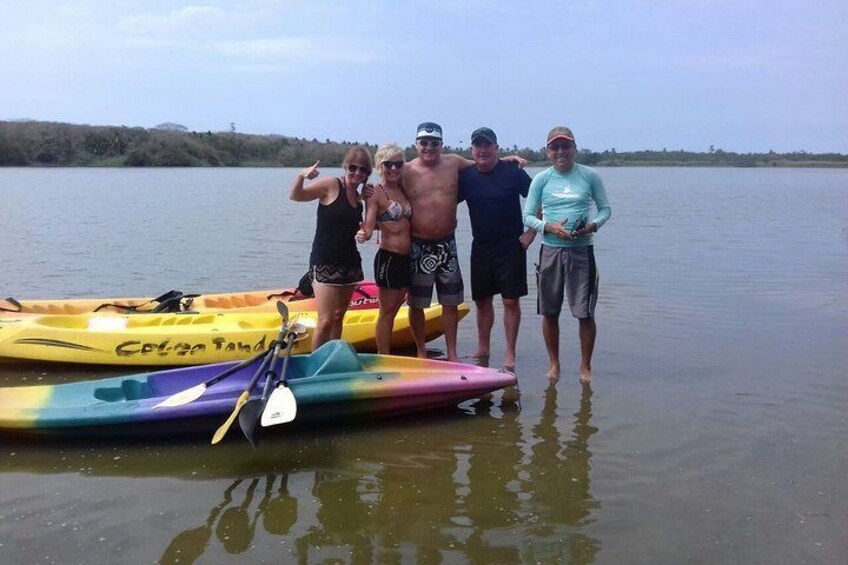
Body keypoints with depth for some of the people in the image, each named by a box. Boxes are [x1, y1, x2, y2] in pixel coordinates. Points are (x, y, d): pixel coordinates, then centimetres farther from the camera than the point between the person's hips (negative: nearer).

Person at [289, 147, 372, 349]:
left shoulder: (358, 197, 11)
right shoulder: (331, 185, -8)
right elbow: (296, 196, -14)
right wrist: (301, 177, -33)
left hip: (349, 263, 7)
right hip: (325, 263, -7)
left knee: (339, 317, 11)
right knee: (326, 321, -9)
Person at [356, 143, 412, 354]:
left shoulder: (402, 189, 12)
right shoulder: (375, 193, -9)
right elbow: (369, 226, -18)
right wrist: (363, 234, -39)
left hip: (405, 258, 7)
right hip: (388, 257, -7)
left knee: (393, 310, 14)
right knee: (387, 311, 1)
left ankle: (386, 356, 25)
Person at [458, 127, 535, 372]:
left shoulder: (513, 172, -6)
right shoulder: (465, 177, 2)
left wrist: (531, 232, -6)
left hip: (511, 246, -3)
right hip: (481, 246, 4)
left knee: (511, 300, -2)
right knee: (482, 300, 11)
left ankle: (510, 354, 6)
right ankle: (482, 351, 24)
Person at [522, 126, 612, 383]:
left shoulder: (589, 176, 2)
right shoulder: (541, 179, 3)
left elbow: (605, 208, 8)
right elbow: (527, 215, 4)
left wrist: (593, 225, -12)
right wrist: (549, 227, -14)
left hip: (581, 250, -1)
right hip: (550, 250, 1)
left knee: (585, 313, -1)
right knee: (549, 312, 8)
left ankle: (585, 366, 16)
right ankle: (554, 363, 25)